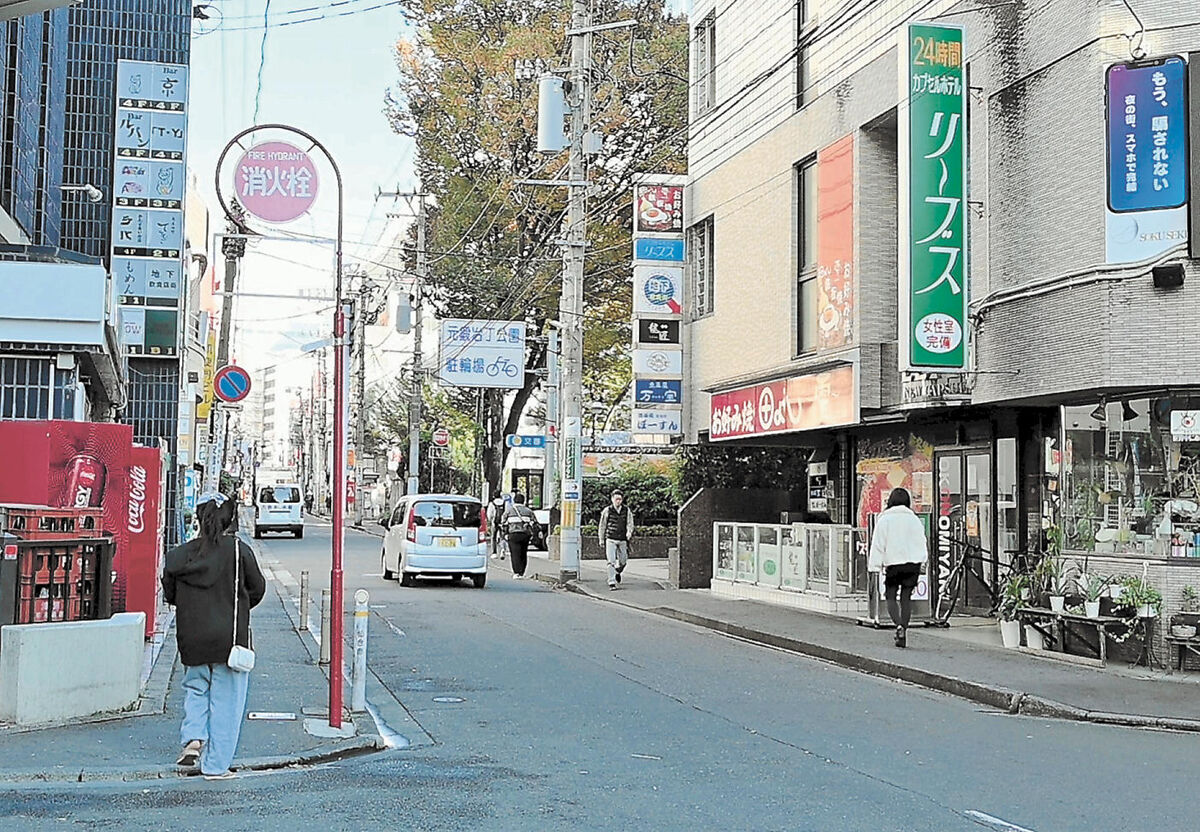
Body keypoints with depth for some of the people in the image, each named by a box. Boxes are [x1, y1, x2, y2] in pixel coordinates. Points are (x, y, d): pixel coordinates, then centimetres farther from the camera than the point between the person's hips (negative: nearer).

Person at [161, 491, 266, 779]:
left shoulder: (180, 555, -3)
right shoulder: (238, 550, -11)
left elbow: (169, 594, 6)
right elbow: (257, 589, -1)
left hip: (191, 639, 3)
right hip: (230, 637, -2)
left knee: (195, 688, 25)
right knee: (226, 700, 6)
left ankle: (193, 737, 4)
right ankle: (215, 765, 9)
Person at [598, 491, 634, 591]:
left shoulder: (627, 510, 1)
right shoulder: (607, 511, -3)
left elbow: (630, 524, -1)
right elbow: (602, 526, 7)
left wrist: (629, 532, -23)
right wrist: (601, 540, 11)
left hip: (623, 540, 2)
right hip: (610, 540, -2)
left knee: (623, 561, 12)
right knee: (611, 561, -11)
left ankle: (618, 572, 44)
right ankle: (612, 582, -9)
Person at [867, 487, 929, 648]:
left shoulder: (884, 519, -1)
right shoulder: (914, 519, 7)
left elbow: (878, 544, -3)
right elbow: (922, 543, 10)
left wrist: (875, 566, -1)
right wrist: (921, 559, 24)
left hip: (893, 564, -3)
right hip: (913, 563, 3)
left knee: (891, 597, 6)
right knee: (906, 598, 8)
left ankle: (899, 625, -19)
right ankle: (903, 634, 7)